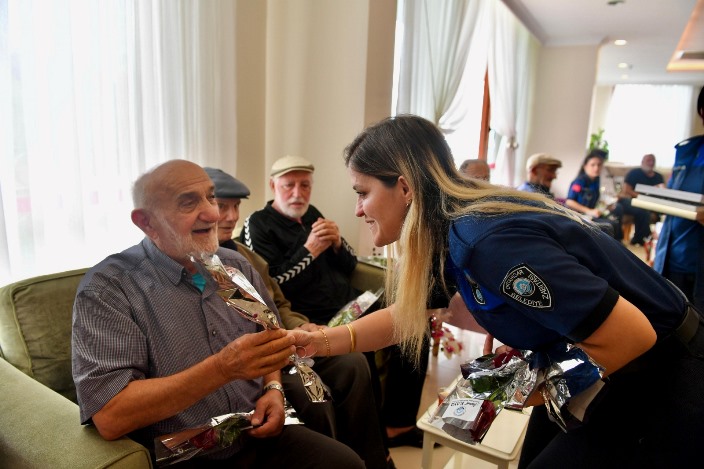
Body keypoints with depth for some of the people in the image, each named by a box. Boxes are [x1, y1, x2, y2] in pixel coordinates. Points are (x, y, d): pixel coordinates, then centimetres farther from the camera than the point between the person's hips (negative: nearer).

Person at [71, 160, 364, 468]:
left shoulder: (238, 267, 4)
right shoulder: (107, 287, -13)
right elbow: (109, 418, -22)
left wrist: (273, 389, -4)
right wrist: (223, 368, -30)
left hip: (259, 438, 5)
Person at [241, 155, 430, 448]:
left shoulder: (312, 214, 15)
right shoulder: (259, 225, -4)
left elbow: (350, 267, 16)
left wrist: (337, 243, -5)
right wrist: (309, 251, -16)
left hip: (350, 307, 7)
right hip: (312, 321, -7)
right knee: (359, 361, -29)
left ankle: (398, 424, 10)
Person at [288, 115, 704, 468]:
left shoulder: (488, 240, -33)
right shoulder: (448, 233, -5)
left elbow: (632, 335, -29)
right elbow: (403, 316, 5)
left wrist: (537, 390, -14)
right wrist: (319, 342, -3)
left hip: (660, 386, -8)